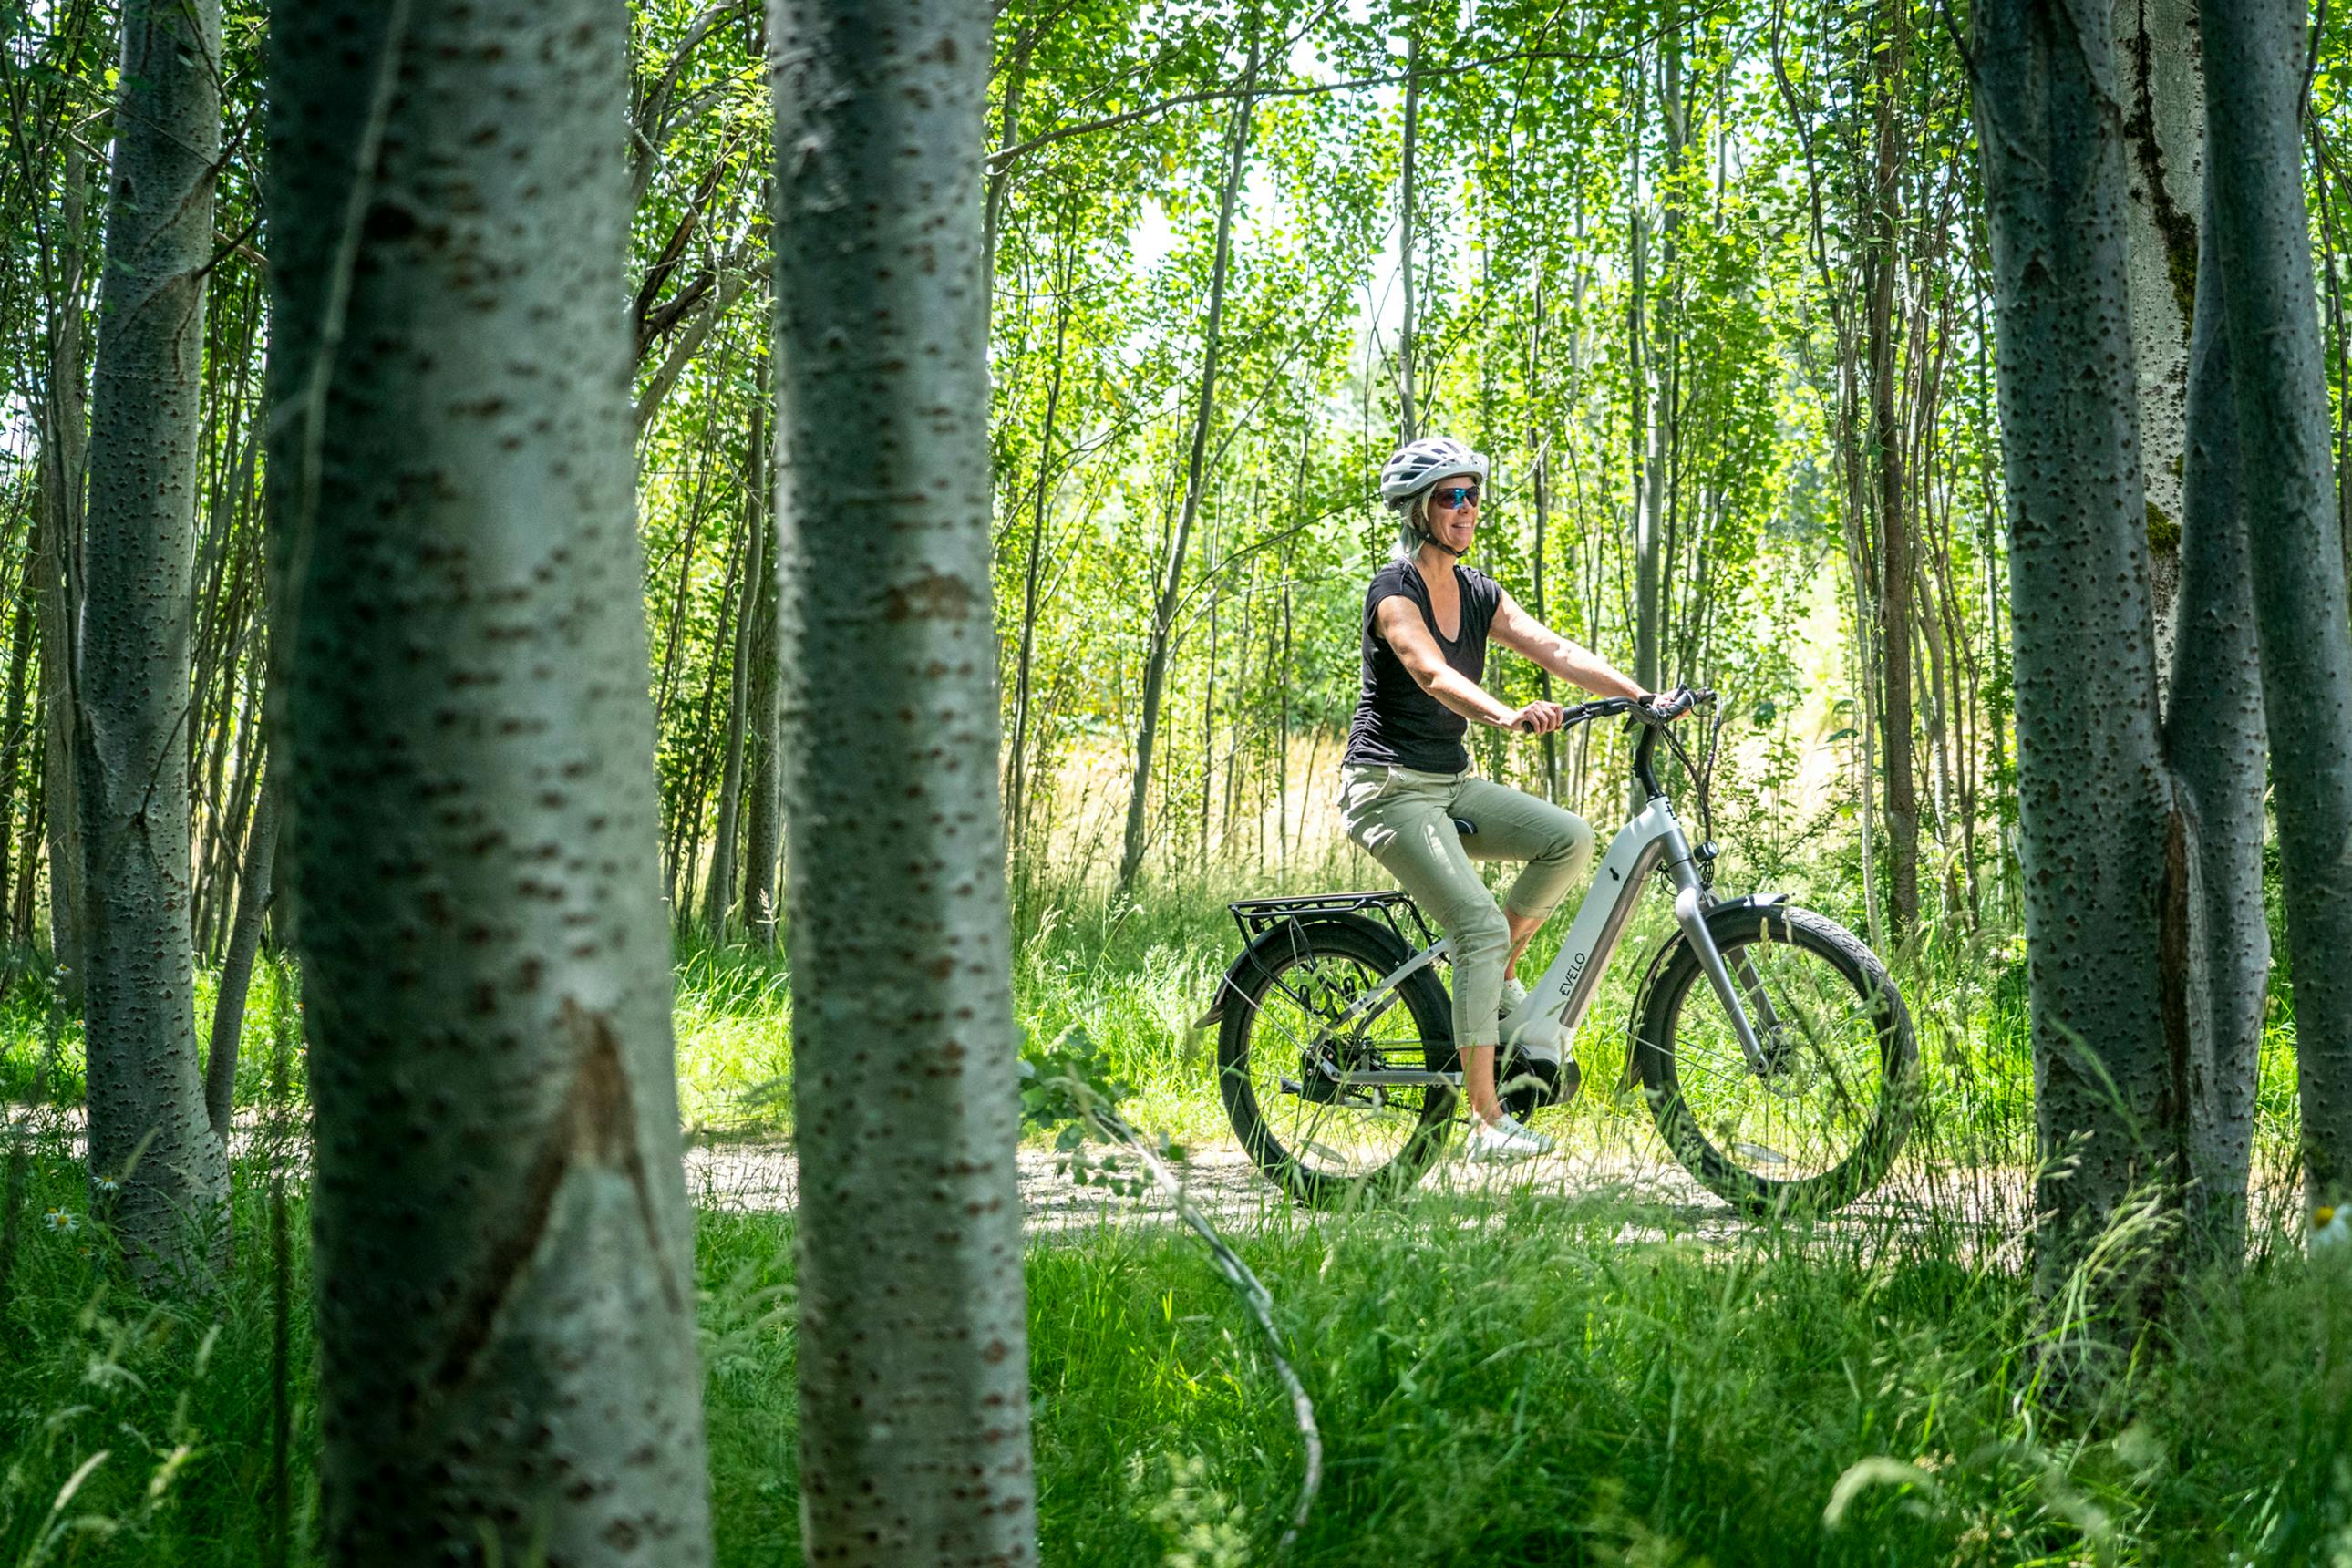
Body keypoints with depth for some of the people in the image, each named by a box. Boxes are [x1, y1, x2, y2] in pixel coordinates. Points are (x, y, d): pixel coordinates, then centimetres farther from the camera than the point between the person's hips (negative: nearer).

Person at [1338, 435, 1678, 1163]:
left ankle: (1500, 980, 5)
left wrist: (1645, 698, -14)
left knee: (1569, 839, -14)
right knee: (1481, 925, -20)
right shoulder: (1394, 591, -14)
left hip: (1451, 782, 7)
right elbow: (1434, 675, -31)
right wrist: (1510, 717, -49)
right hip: (1388, 787, -7)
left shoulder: (1477, 594, 9)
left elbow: (1558, 650, -1)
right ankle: (1485, 1122, -16)